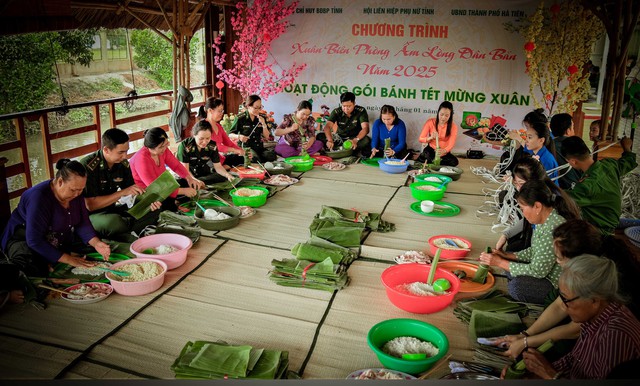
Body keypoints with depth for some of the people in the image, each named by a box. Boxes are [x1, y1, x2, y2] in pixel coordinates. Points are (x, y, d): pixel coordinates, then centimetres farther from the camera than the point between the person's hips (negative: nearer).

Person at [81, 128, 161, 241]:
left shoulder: (123, 164, -2)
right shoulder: (88, 166, -22)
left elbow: (133, 191, 9)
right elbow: (90, 205, -24)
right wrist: (122, 193, -25)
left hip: (112, 210, 7)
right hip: (91, 214, -7)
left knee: (153, 211, -4)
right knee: (114, 222, -38)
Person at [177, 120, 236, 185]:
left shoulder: (212, 146, -10)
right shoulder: (185, 145, -20)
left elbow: (218, 166, -5)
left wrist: (227, 175, -25)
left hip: (203, 174, 5)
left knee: (223, 176, -19)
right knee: (182, 182, -35)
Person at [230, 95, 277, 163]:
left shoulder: (262, 117, 7)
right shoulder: (240, 118, -5)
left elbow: (267, 137, 6)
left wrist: (263, 124, -9)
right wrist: (239, 136, -21)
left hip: (259, 147, 4)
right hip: (245, 147, -4)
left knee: (272, 156, -25)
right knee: (255, 159, -35)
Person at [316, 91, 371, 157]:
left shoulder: (361, 111, -15)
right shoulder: (336, 111, -11)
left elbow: (365, 128, -26)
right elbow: (327, 126, -23)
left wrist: (355, 140, -46)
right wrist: (330, 140, -44)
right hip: (340, 138, 3)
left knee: (366, 140, -35)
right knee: (320, 136, -22)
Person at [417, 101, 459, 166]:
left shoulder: (453, 127, -5)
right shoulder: (430, 122, -5)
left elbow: (451, 144, -15)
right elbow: (420, 139, -4)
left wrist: (444, 151, -39)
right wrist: (430, 138, -26)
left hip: (444, 153, 3)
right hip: (430, 150, -3)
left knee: (454, 161, -30)